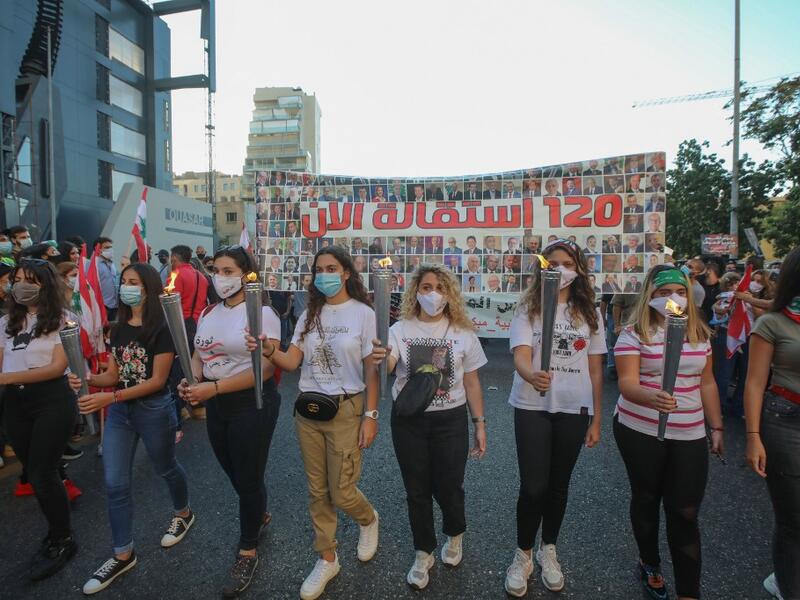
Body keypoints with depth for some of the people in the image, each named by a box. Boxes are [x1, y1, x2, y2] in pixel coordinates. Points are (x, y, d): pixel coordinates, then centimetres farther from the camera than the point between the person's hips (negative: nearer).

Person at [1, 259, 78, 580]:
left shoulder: (60, 319, -5)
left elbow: (58, 366, -12)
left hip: (52, 400, -5)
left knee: (41, 474, -2)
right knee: (34, 473, 12)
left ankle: (61, 541, 18)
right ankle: (57, 533, 32)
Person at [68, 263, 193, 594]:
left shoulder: (162, 328, -17)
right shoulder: (118, 328, 4)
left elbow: (157, 381, -19)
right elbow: (113, 374, 6)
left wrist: (109, 397, -26)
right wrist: (88, 379, -15)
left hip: (154, 410, -6)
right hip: (119, 411, 6)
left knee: (165, 468, 16)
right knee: (115, 484, 7)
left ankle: (183, 514, 45)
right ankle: (123, 555, 24)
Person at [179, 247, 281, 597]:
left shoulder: (261, 313, -15)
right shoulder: (209, 313, 8)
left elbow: (265, 368, -21)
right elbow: (198, 355, 12)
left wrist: (213, 388, -25)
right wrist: (192, 380, -10)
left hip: (252, 403, -7)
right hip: (216, 405, 7)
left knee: (248, 477, 6)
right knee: (234, 473, 21)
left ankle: (247, 553, 29)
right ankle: (260, 515, 50)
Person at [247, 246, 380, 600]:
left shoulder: (363, 313, -8)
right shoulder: (309, 315, 5)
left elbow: (371, 370, -8)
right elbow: (292, 362, -1)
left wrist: (370, 416, -12)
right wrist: (268, 350, -21)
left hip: (345, 411, -4)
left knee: (341, 493, 3)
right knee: (317, 491, 14)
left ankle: (368, 519, 39)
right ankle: (327, 559, 34)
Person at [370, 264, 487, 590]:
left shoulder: (463, 333, -2)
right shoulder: (400, 329, -4)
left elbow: (471, 383, 3)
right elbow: (386, 366, -20)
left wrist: (480, 424, 2)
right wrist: (379, 359, -43)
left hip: (450, 420, 0)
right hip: (408, 420, 1)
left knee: (447, 487, 8)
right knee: (417, 490, 13)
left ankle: (455, 535, 44)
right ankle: (424, 553, 38)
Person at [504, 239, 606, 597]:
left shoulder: (589, 313, 4)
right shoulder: (528, 309, -4)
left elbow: (595, 370, 7)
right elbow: (520, 355, -15)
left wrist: (596, 420, 6)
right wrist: (531, 375, -39)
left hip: (574, 409, 3)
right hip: (532, 407, -2)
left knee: (558, 485, 15)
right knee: (533, 487, -1)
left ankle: (547, 550, 38)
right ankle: (523, 555, 24)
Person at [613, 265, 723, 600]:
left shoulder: (699, 334, 5)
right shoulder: (634, 333, -10)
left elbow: (707, 383, 13)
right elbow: (627, 383, -18)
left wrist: (716, 427, 12)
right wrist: (651, 397, -38)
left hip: (689, 435, 3)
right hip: (640, 431, -3)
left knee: (685, 513, 3)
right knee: (646, 500, 15)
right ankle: (650, 564, 39)